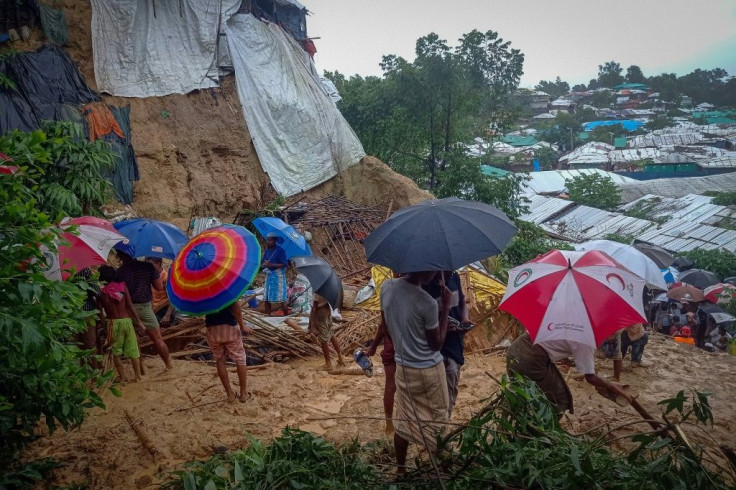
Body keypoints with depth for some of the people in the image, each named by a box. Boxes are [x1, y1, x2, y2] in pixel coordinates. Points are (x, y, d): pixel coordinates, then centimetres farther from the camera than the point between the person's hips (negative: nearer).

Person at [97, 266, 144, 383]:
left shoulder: (101, 292, -5)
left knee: (116, 351, 13)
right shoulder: (122, 286, -2)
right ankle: (138, 376, 12)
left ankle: (122, 377, 13)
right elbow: (130, 305, -4)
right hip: (126, 320, 2)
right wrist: (138, 320, 0)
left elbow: (100, 311, -3)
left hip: (112, 322, -1)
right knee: (133, 349, 10)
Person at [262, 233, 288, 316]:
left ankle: (286, 317, 1)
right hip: (269, 275, 7)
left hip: (278, 275, -7)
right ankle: (267, 316, 19)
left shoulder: (280, 250, -11)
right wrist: (265, 264, -9)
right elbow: (264, 262, 15)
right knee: (267, 298, 10)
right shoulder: (267, 250, 9)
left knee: (282, 298, -6)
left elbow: (284, 264, -17)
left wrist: (271, 265, -24)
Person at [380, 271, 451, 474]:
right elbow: (436, 344, -13)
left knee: (404, 421, 19)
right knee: (435, 420, 15)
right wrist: (446, 307, -13)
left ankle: (401, 469, 32)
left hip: (402, 366, 5)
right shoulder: (427, 302, -26)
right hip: (428, 370, -5)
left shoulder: (387, 287, -9)